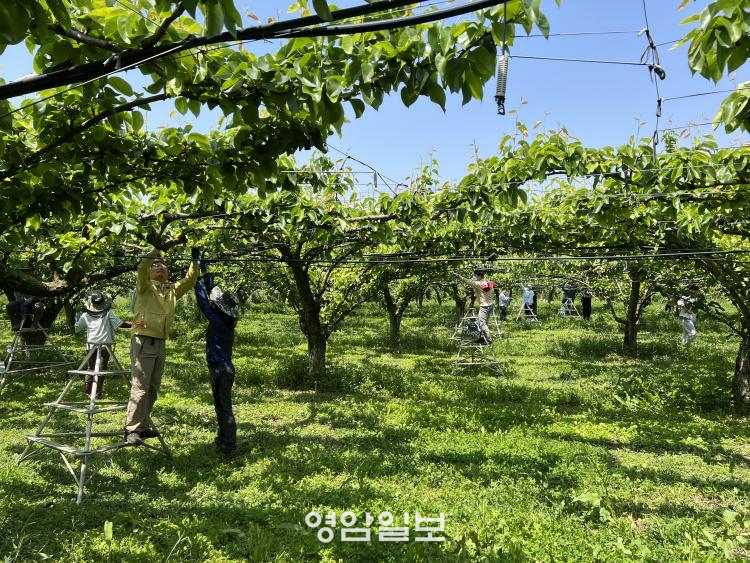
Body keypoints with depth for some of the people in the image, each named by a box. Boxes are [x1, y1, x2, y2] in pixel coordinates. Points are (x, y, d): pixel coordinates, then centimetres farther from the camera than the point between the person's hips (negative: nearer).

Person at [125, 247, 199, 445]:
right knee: (140, 387, -10)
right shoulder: (145, 287, 1)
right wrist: (155, 250, -23)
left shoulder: (172, 290, 15)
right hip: (143, 341, -6)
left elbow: (189, 281, 14)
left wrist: (195, 261, 4)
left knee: (153, 388, 12)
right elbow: (141, 268, -17)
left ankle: (143, 426, 22)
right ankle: (131, 429, -7)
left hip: (161, 344, 6)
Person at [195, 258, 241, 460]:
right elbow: (212, 292, 11)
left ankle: (230, 447, -1)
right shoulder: (225, 319, 5)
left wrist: (196, 281, -6)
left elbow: (203, 303, -14)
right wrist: (205, 272, 15)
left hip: (221, 370, -9)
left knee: (224, 408, -5)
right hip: (221, 368, 9)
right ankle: (222, 440, 31)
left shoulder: (219, 321, -18)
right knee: (220, 406, 19)